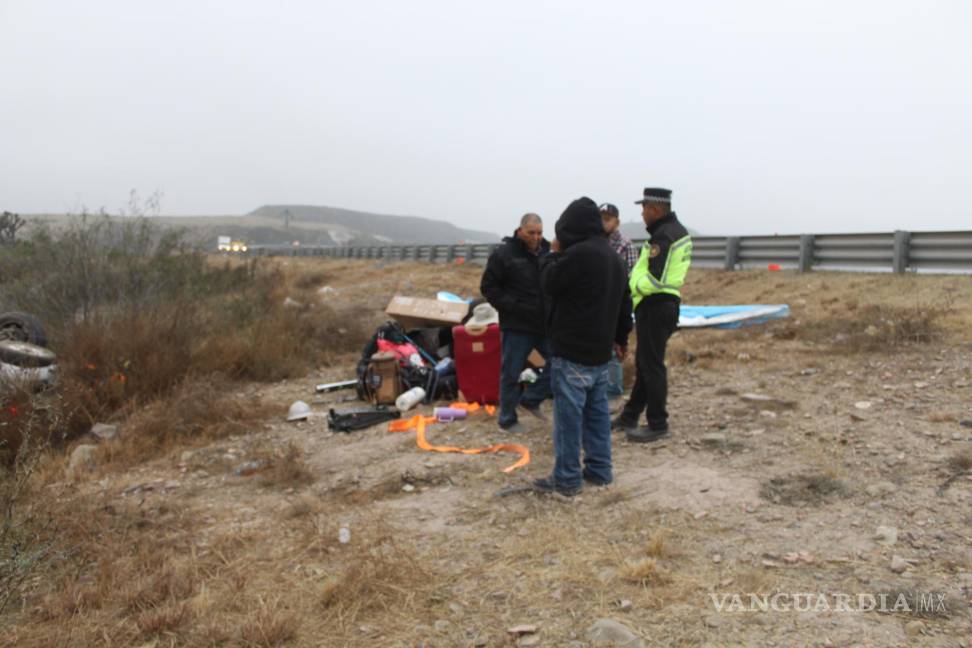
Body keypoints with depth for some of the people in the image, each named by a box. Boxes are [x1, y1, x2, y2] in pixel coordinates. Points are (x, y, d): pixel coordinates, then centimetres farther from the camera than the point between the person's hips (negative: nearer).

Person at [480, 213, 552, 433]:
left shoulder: (548, 253, 7)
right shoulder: (503, 254, -8)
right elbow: (488, 287, -7)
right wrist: (512, 307, -16)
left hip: (546, 324, 5)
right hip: (516, 326, -5)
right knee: (511, 374, 4)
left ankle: (531, 399, 21)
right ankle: (508, 419, 20)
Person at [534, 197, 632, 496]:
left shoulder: (578, 254, -18)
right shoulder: (614, 257, 14)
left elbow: (549, 283, -9)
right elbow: (624, 302, 21)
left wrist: (553, 254, 7)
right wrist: (620, 336, 32)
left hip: (572, 350, -9)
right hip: (600, 350, 9)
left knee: (569, 414, -3)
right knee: (597, 411, 14)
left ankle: (567, 478, 2)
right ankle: (599, 469, 22)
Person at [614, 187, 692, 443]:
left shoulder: (663, 235, -18)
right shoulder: (677, 231, 15)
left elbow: (655, 279, -24)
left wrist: (632, 288, -9)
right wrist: (635, 286, 8)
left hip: (655, 306, -11)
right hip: (664, 304, 11)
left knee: (651, 366, -3)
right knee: (644, 362, 17)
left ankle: (657, 424, 4)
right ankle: (630, 416, 28)